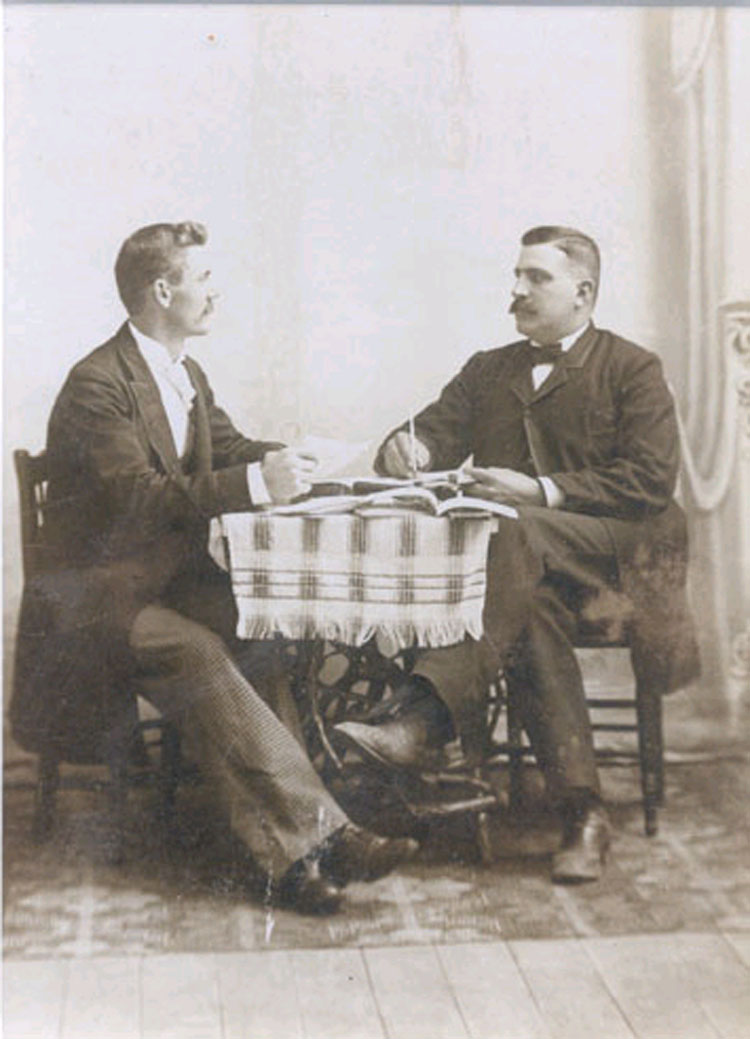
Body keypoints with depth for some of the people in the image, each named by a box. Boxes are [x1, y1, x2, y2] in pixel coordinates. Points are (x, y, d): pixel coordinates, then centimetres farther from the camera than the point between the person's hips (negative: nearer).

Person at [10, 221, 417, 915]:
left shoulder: (187, 377, 15)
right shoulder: (96, 384, -14)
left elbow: (229, 452, 17)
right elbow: (139, 497, -25)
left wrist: (281, 461, -6)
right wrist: (255, 482, -28)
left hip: (176, 575, 7)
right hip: (105, 591, -7)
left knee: (256, 638, -22)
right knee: (198, 654, -32)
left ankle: (286, 852, -25)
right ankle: (315, 833, -33)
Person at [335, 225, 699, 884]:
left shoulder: (633, 370, 7)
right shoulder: (488, 370, 24)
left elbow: (651, 482, -6)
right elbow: (437, 432, 13)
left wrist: (539, 492, -17)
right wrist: (409, 450, -14)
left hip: (609, 553, -4)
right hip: (525, 558, 4)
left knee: (520, 534, -36)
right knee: (535, 606, -32)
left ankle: (424, 722, -48)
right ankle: (583, 812, -32)